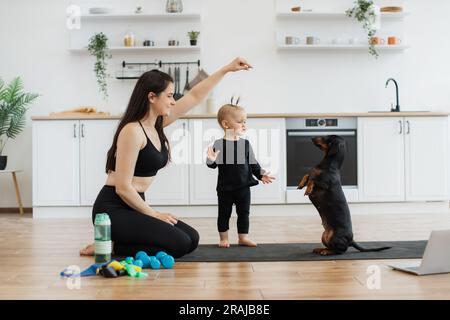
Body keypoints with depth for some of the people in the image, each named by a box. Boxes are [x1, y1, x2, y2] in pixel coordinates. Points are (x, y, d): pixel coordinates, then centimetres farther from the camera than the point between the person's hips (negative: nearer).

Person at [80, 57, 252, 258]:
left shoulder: (157, 124, 6)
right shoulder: (132, 131, -19)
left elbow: (195, 96, 13)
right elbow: (122, 187, -21)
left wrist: (227, 69, 14)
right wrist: (154, 215, -12)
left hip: (132, 206, 9)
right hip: (113, 209, -9)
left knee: (191, 239, 5)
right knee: (179, 244, -19)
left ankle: (115, 243, 11)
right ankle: (111, 247, -4)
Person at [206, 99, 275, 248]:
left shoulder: (246, 144, 1)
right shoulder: (219, 144, -9)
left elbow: (252, 163, 8)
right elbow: (213, 165, -9)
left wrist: (261, 174, -2)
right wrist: (211, 160, -30)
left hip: (243, 186, 3)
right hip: (225, 187, -3)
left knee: (244, 212, 10)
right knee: (224, 213, 9)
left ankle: (243, 237, 23)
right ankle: (223, 238, 22)